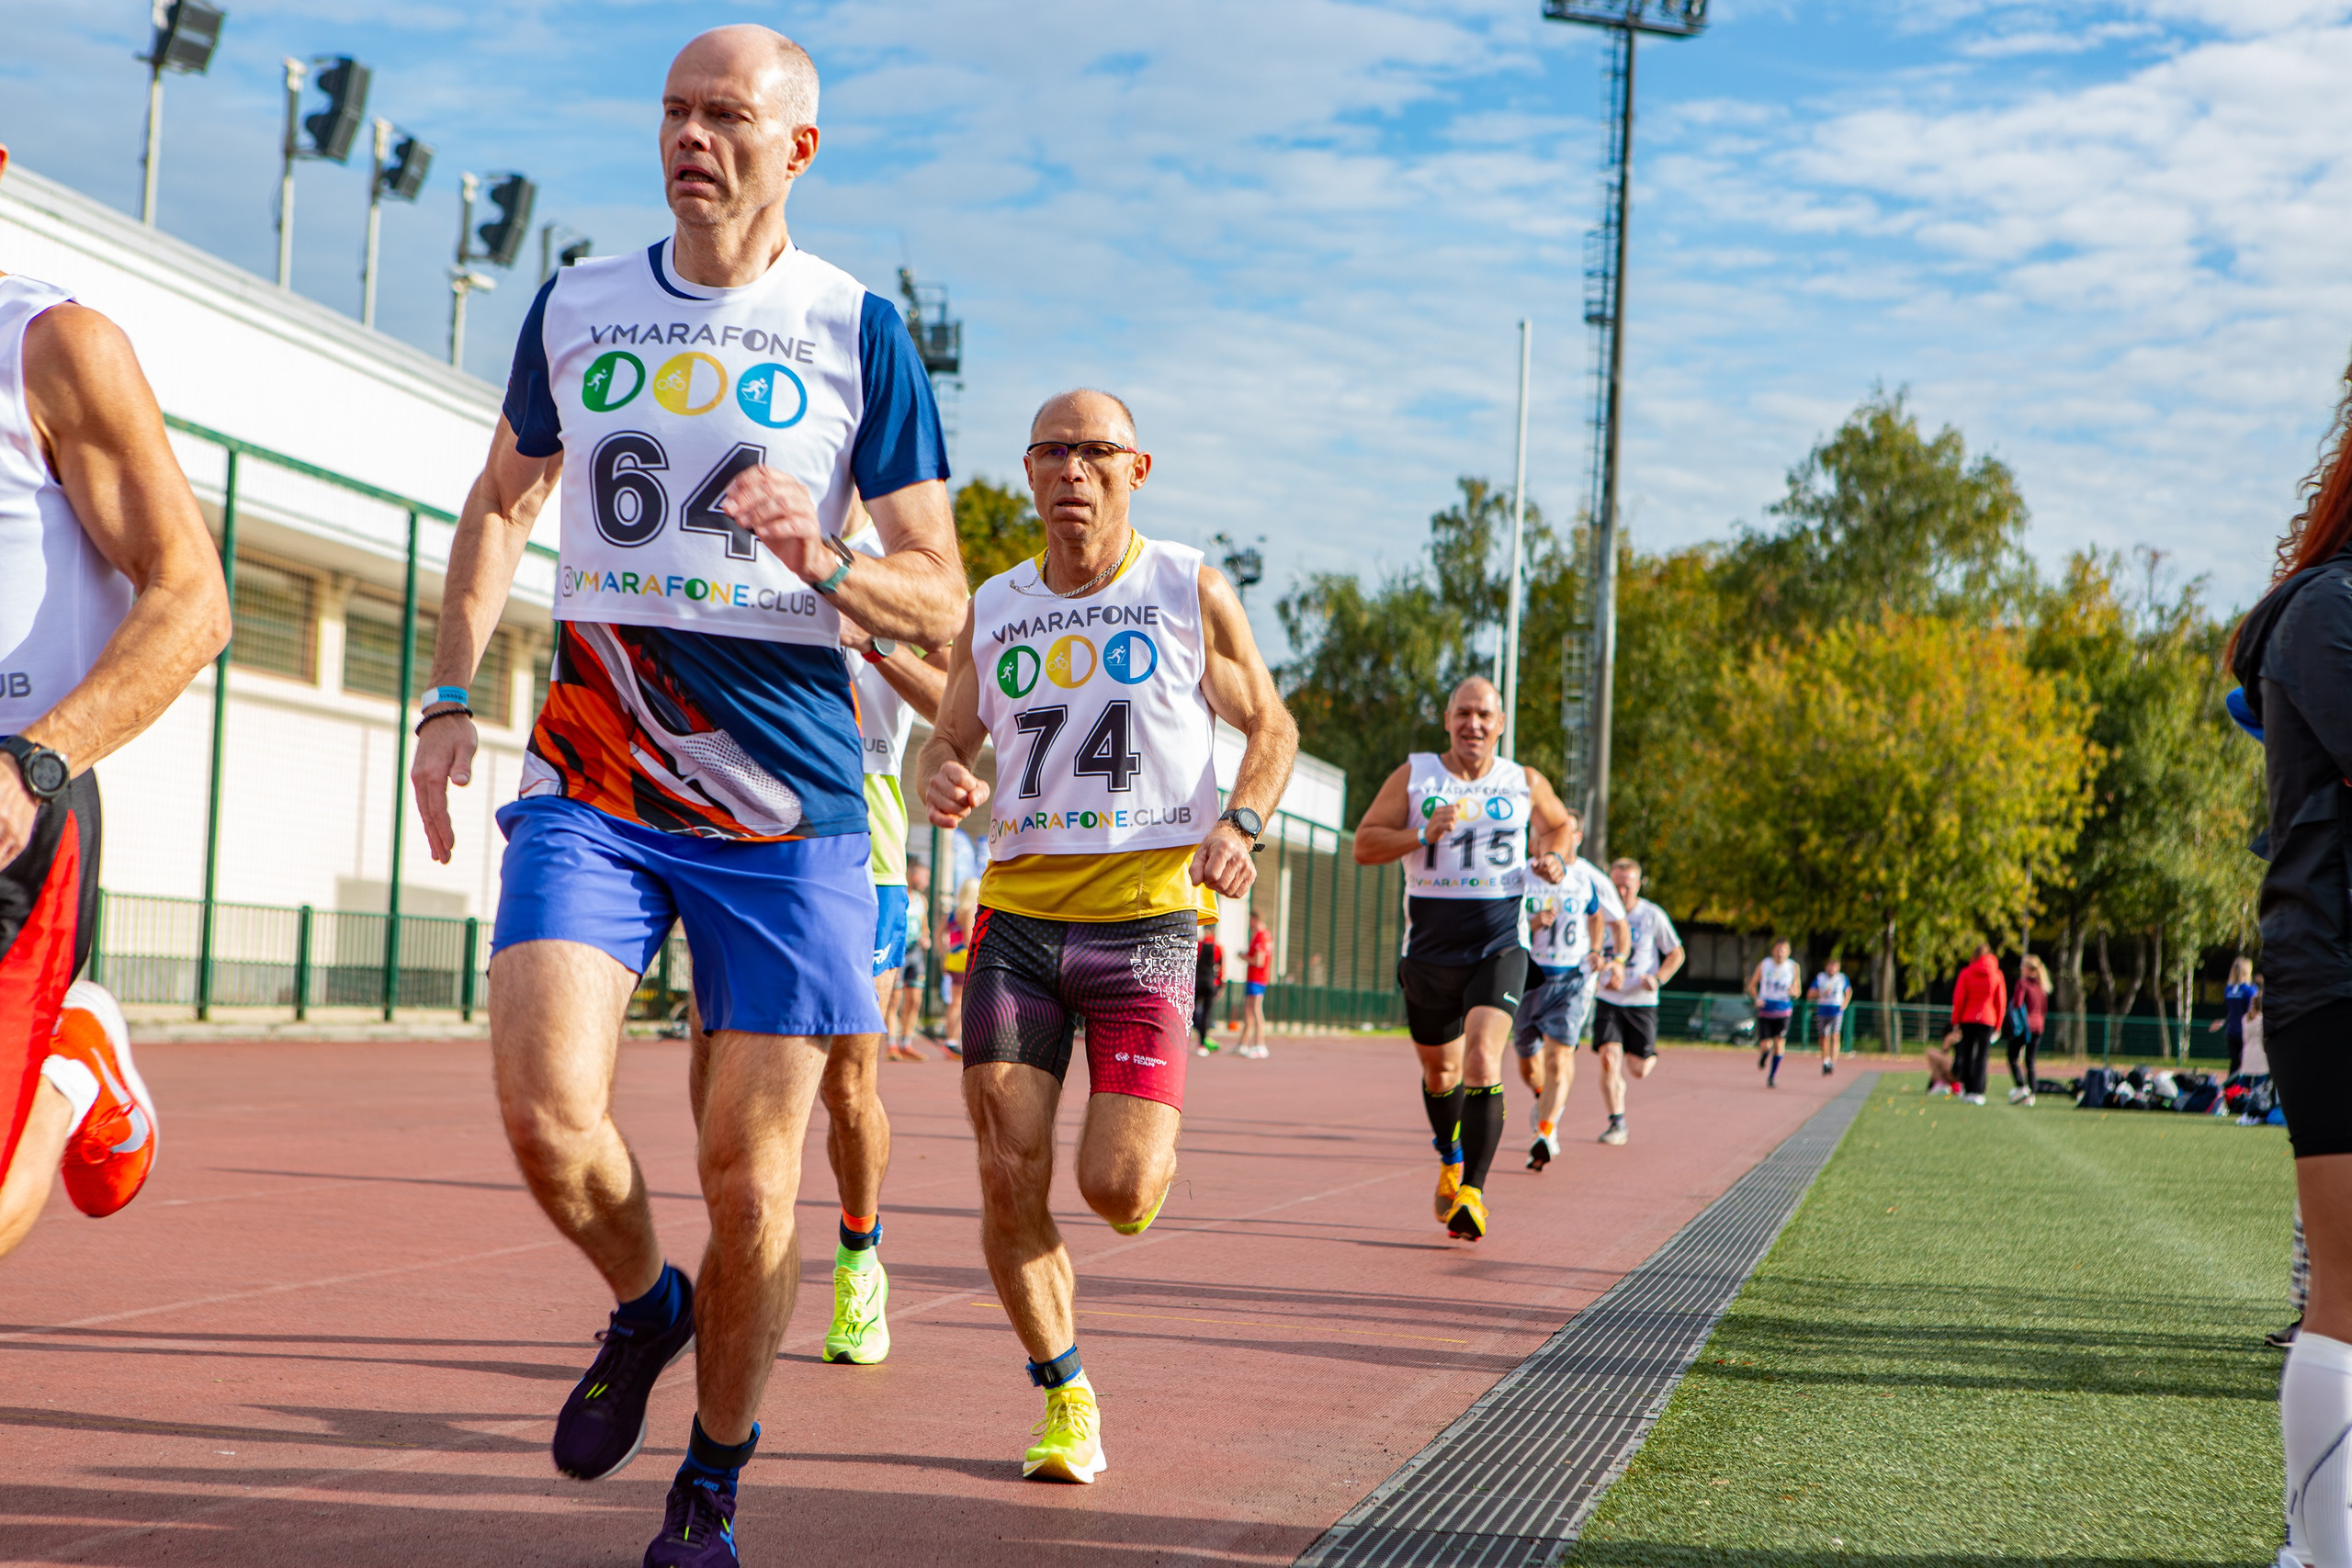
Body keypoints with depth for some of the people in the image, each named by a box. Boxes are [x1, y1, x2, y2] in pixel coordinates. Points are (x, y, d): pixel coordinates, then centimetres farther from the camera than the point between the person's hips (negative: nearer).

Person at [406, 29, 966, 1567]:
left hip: (784, 801, -2)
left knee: (750, 1177, 1)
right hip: (591, 776, 2)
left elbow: (941, 606, 0)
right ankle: (643, 1304, 17)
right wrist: (451, 697, 13)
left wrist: (821, 562, -20)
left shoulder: (858, 330, 1)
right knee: (547, 1113, -17)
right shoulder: (577, 306, 9)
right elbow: (502, 504, 23)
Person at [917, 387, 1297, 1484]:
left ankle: (1153, 1151, 27)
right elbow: (947, 745, 17)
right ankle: (1065, 1396, 15)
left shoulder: (1190, 591, 2)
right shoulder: (994, 609, 9)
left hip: (1147, 915, -3)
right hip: (1018, 915, 3)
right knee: (1011, 1179, -5)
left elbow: (1270, 726, 10)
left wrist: (1237, 824, -10)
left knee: (1116, 1188, -12)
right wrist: (943, 784, -8)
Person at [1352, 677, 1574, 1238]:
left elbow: (1560, 824, 25)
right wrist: (1422, 836, -20)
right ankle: (1450, 1160, 45)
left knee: (1482, 1061, -21)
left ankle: (1472, 1193, -21)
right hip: (1429, 950, 2)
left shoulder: (1525, 784, 5)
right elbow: (1363, 844, -4)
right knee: (1439, 1069, 17)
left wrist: (1555, 858, 3)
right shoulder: (1413, 777, 1)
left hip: (1499, 946, -1)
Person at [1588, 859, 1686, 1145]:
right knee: (1608, 1058, -16)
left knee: (1638, 1070, -1)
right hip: (1607, 1000, 1)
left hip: (1641, 1002, -1)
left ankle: (1649, 1057, 37)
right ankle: (1617, 1123, -5)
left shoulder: (1653, 916, -5)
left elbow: (1676, 954, 5)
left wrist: (1658, 978, -11)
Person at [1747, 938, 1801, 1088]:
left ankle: (1772, 1077, 5)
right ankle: (1763, 1056, 32)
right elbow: (1752, 985, 8)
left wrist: (1793, 992, -19)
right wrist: (1756, 999, -10)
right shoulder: (1764, 964, -2)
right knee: (1766, 1045, -7)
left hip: (1783, 1010, 0)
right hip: (1765, 1008, 0)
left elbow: (1796, 993, 5)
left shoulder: (1793, 967, -1)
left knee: (1779, 1042, -9)